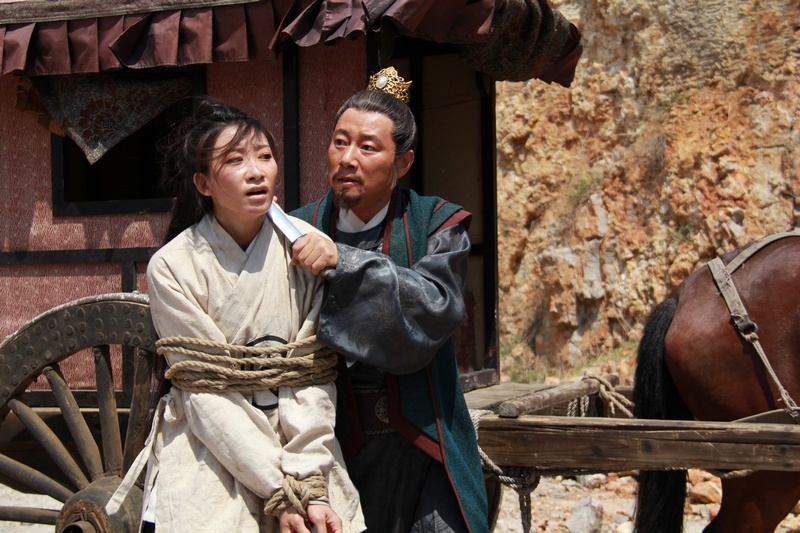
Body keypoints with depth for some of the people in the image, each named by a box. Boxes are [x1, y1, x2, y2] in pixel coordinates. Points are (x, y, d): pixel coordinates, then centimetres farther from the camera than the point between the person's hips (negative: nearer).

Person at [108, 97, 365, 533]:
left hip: (303, 441, 2)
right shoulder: (172, 267, -9)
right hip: (209, 452, -1)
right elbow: (206, 392, -11)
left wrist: (308, 484, -15)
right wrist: (278, 491, -16)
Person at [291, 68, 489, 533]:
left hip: (419, 447, -1)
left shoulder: (437, 224, 1)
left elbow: (435, 311, -17)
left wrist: (344, 263, -24)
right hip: (335, 446, 1)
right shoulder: (299, 232, 3)